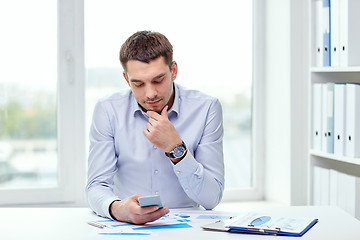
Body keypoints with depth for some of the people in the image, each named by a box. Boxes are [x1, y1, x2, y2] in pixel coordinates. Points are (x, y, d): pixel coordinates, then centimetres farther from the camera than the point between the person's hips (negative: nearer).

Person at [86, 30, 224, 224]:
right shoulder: (108, 111, -3)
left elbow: (212, 198, -8)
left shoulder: (206, 109, -5)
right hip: (127, 228, 2)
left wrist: (176, 148, -19)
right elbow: (97, 187, -6)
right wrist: (117, 209, -28)